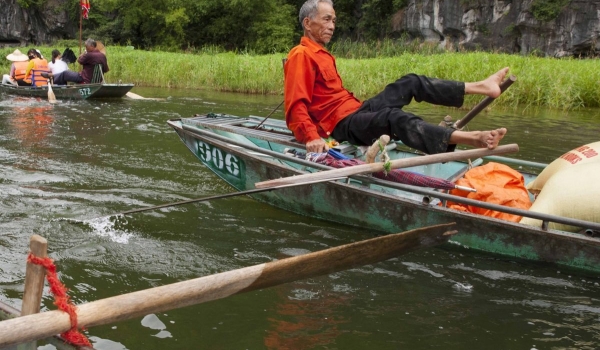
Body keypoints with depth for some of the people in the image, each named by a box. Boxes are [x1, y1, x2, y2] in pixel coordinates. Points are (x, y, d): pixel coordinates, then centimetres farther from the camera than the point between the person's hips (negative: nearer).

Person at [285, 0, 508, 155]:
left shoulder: (321, 54, 19)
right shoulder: (301, 56, -12)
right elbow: (296, 106, -23)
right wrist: (312, 137, -37)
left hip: (357, 110, 10)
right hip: (343, 124, -10)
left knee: (410, 83, 7)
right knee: (395, 117, -33)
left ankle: (480, 87, 1)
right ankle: (471, 139, -51)